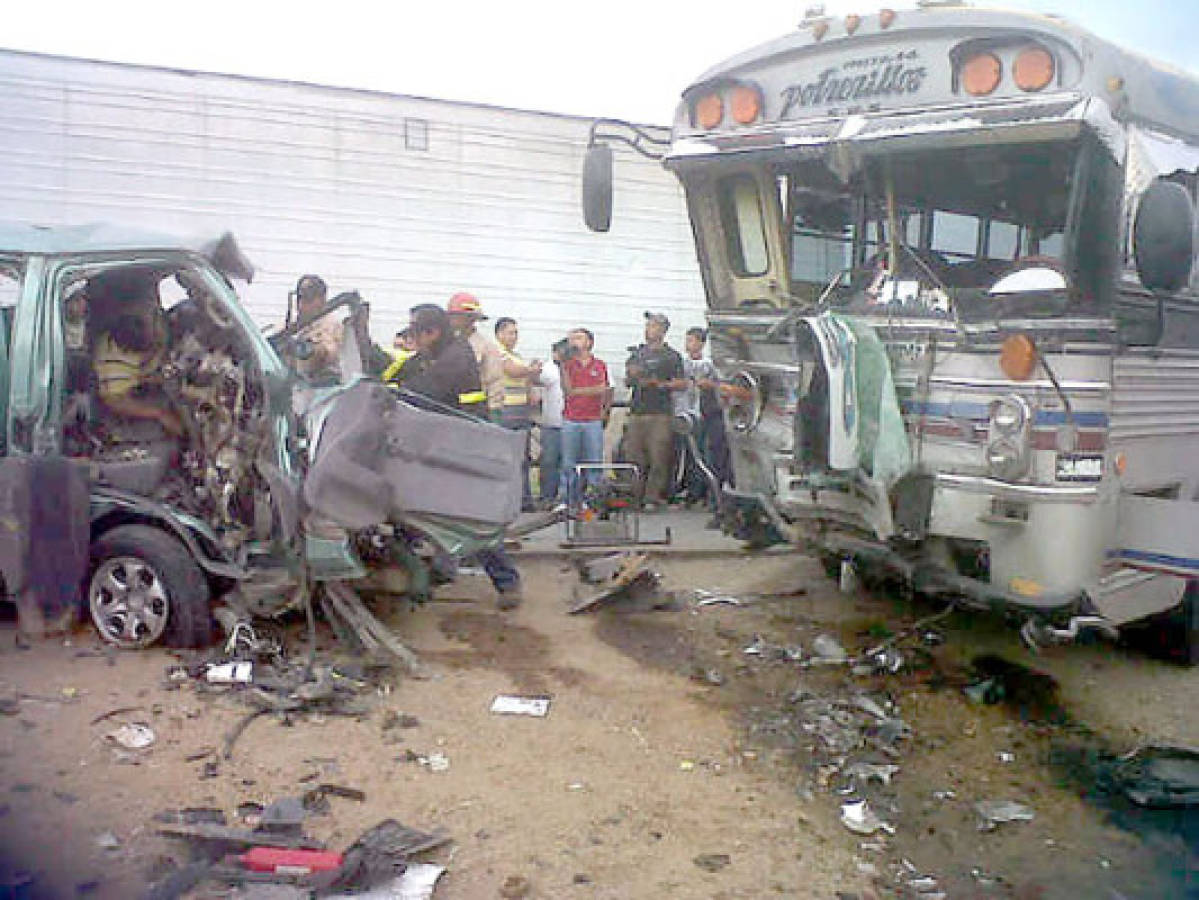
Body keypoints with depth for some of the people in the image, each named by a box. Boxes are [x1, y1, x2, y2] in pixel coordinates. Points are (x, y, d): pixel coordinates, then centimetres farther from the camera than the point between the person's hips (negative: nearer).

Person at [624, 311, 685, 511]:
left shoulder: (671, 356, 5)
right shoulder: (637, 353, 19)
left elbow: (682, 383, -1)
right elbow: (628, 381, 23)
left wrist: (660, 384, -12)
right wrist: (631, 375, 1)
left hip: (660, 414, -4)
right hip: (637, 412, 5)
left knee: (658, 458, -7)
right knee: (633, 456, 2)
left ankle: (652, 498, -2)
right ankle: (635, 496, 10)